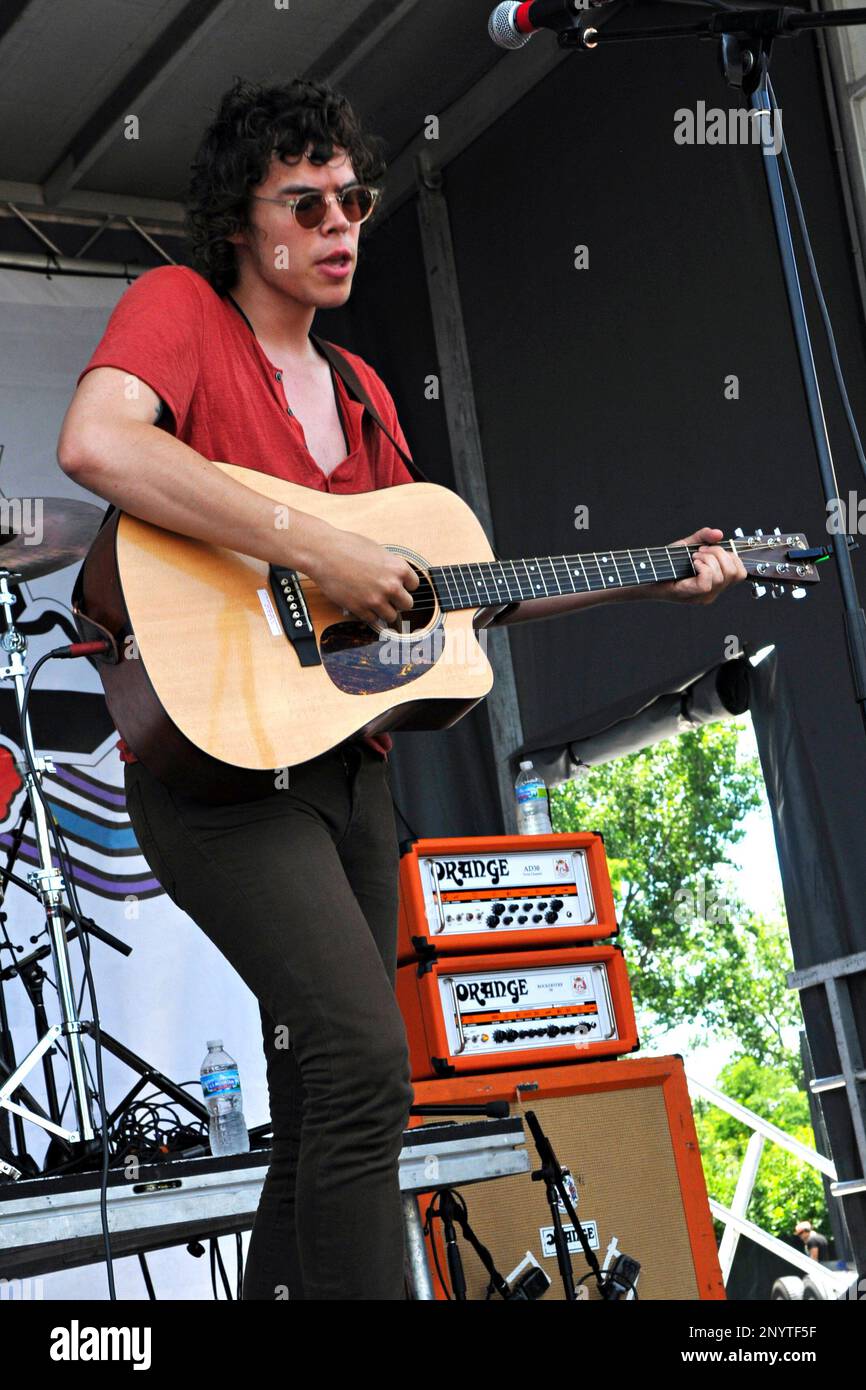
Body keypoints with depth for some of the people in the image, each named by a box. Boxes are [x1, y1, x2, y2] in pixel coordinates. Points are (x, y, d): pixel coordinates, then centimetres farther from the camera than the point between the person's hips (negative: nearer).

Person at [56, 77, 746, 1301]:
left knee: (327, 1116, 9)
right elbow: (95, 445, -25)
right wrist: (319, 550, -24)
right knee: (364, 1061, -24)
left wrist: (650, 580, 20)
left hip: (349, 765, 9)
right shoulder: (179, 307, -3)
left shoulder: (358, 390, 21)